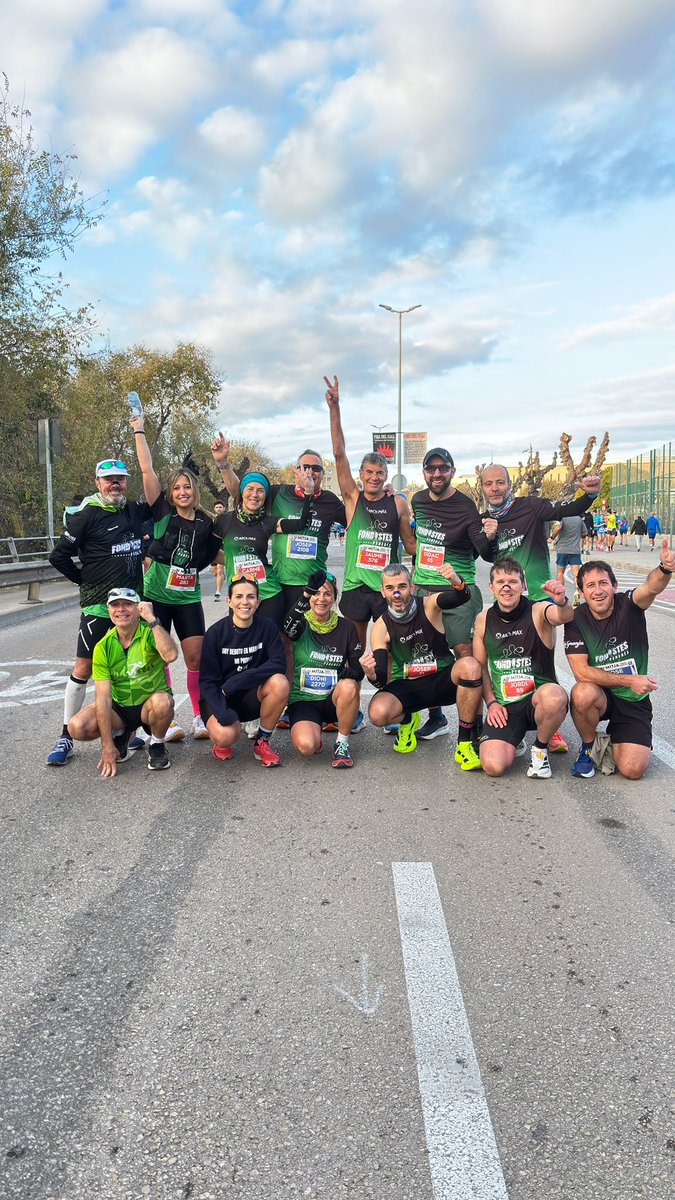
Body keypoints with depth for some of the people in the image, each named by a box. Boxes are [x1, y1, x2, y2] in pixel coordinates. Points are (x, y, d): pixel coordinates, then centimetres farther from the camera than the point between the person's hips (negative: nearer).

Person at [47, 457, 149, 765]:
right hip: (98, 605, -5)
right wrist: (86, 581, 0)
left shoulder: (135, 511, 9)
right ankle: (66, 736, 6)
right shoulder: (86, 516, -7)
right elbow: (58, 556, -5)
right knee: (84, 666, -3)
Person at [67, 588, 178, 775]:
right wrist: (107, 746, -18)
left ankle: (157, 744, -4)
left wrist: (152, 619, -34)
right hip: (119, 708, 3)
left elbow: (171, 655, -38)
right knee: (76, 728, -21)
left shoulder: (151, 632, -14)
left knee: (163, 702, -37)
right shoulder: (103, 647, -9)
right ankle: (121, 733, 11)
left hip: (149, 705, -2)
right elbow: (103, 698, -13)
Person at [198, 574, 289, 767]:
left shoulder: (267, 627, -7)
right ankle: (222, 742, 8)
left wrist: (236, 682, -27)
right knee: (226, 736, -33)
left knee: (280, 683, -29)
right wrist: (223, 713, -30)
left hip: (251, 697, 2)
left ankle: (262, 742, -7)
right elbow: (207, 682, -12)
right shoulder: (216, 633, -12)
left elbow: (279, 664, -19)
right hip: (220, 698, -2)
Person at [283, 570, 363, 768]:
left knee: (349, 685, -34)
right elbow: (289, 627, -30)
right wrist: (306, 596, -42)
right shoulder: (302, 625, -4)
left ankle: (342, 743, -11)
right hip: (303, 699, -2)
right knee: (306, 746, -29)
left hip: (333, 699, 2)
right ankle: (317, 726, 9)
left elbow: (359, 666, 2)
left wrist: (352, 672, -22)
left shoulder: (346, 627, 2)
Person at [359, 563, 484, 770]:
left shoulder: (429, 605, -10)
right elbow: (381, 680, -13)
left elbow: (463, 597, -30)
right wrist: (371, 674, -38)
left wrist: (456, 582, -54)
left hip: (442, 681, 0)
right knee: (377, 713, -30)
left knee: (470, 666, -33)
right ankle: (407, 721, 11)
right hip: (407, 686, 0)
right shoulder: (381, 627, -9)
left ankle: (464, 743, -17)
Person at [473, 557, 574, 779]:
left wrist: (561, 602, -55)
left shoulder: (538, 611, -7)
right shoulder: (483, 620, 3)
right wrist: (491, 702, 0)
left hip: (537, 698, -1)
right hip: (503, 706, 2)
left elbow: (564, 616, -32)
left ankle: (540, 748, -6)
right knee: (493, 766, -22)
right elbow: (480, 666, 12)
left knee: (554, 696, -40)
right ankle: (515, 740, 17)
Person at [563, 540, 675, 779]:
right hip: (600, 695, 0)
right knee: (583, 693, -37)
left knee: (633, 770, -17)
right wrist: (629, 681, -22)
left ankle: (613, 740, 20)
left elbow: (652, 587, -35)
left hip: (634, 700, 0)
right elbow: (581, 672, -17)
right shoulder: (576, 620, -11)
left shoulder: (628, 605, -11)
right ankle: (589, 747, -6)